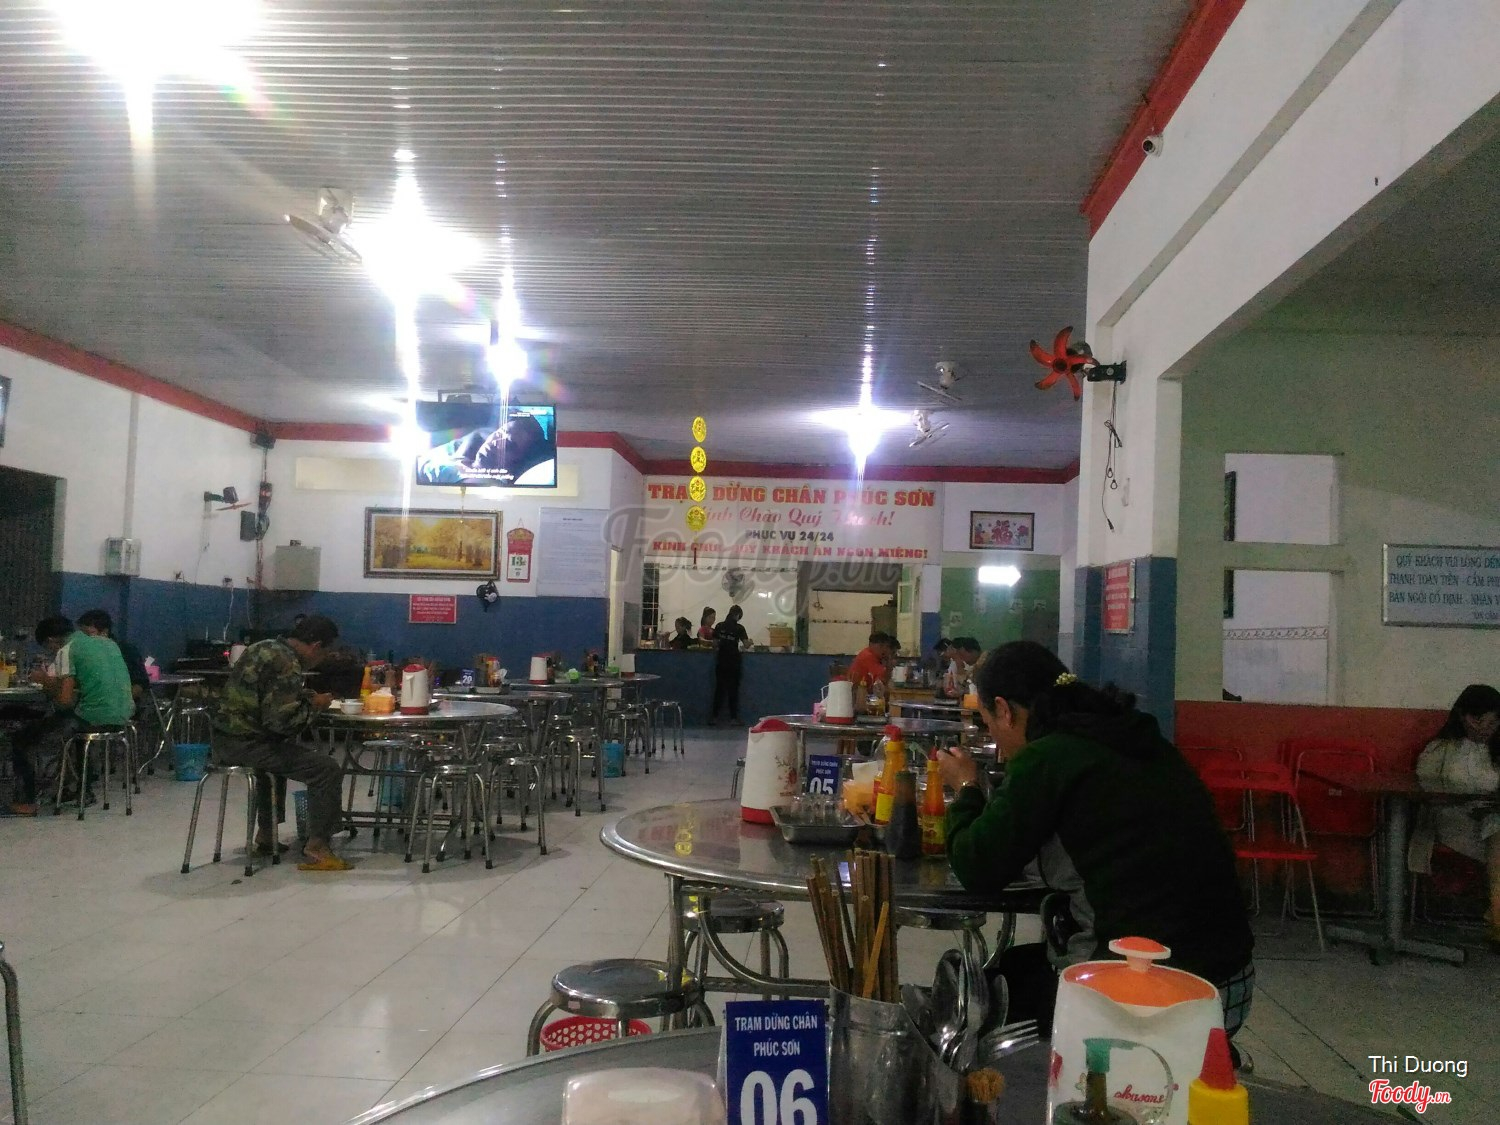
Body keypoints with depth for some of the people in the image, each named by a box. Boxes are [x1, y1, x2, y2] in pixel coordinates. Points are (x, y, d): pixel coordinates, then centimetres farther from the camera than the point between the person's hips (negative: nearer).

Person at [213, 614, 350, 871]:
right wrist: (312, 706, -8)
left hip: (223, 739, 10)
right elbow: (280, 720, -24)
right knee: (328, 770, -10)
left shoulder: (262, 647, 12)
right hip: (247, 744, -10)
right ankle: (316, 847, -7)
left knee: (278, 757, 39)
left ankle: (266, 835, 43)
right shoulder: (288, 666, -18)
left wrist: (302, 696, 12)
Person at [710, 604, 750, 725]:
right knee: (733, 690, 5)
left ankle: (714, 716, 9)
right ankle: (733, 717, 5)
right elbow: (746, 643, -11)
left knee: (719, 688, 9)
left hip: (721, 662, 3)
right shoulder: (739, 628, -7)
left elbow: (714, 644, 3)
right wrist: (750, 641, 10)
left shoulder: (719, 626, 3)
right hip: (734, 663, -3)